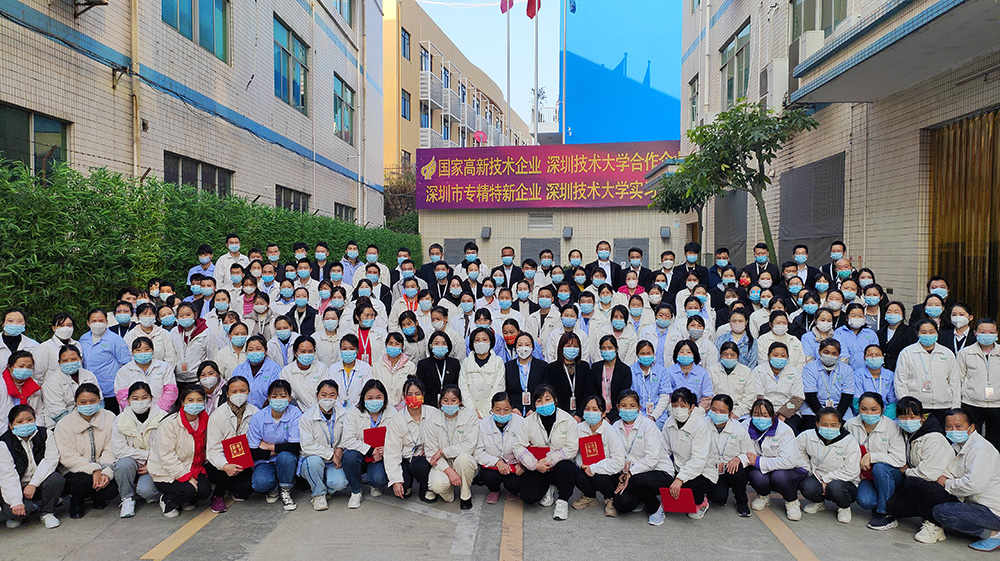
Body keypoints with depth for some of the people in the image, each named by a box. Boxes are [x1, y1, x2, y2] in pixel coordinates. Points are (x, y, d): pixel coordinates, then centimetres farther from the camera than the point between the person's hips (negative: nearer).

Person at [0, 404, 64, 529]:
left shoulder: (46, 434, -2)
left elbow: (51, 460, -11)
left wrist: (33, 484, -25)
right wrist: (16, 502, -28)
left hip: (40, 484, 2)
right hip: (17, 488, -2)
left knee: (57, 479, -30)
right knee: (11, 510, -31)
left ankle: (46, 512, -5)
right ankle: (16, 516, 8)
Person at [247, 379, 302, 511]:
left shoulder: (295, 414, -10)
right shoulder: (258, 418, -6)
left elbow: (295, 447, -19)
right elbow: (253, 453, -8)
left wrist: (268, 446, -13)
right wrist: (278, 450, -15)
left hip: (287, 460, -1)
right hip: (265, 461, 1)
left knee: (286, 457, -36)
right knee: (260, 483, -31)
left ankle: (285, 491, -7)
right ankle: (273, 489, 9)